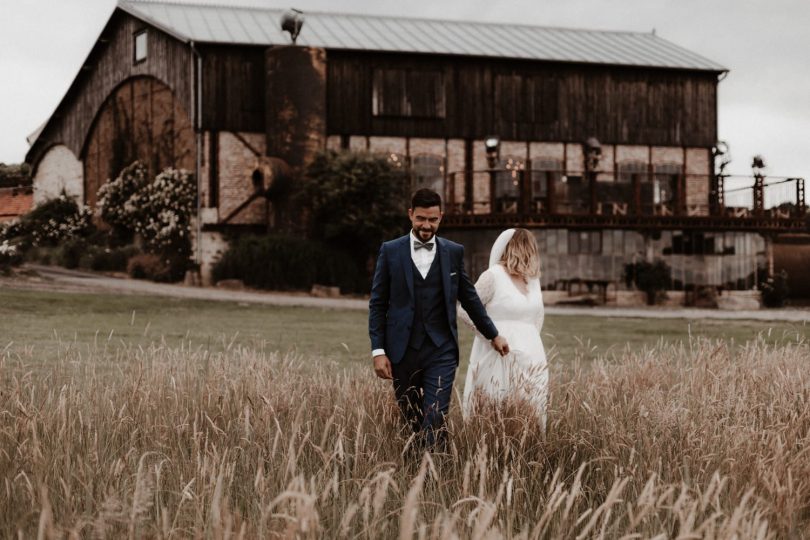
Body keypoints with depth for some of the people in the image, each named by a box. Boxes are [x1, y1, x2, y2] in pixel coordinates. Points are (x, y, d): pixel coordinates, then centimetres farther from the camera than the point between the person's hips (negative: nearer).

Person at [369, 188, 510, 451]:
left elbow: (469, 297, 16)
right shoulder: (390, 251, 2)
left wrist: (493, 335, 21)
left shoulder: (454, 252, 6)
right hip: (403, 351, 0)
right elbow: (378, 304, 2)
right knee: (410, 420, 9)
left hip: (441, 351, 0)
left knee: (435, 421, -11)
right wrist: (378, 350, -5)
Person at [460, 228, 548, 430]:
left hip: (529, 356, 6)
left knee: (531, 411, 3)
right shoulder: (493, 276, -8)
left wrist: (532, 337, 13)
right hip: (499, 357, -6)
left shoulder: (533, 277, 13)